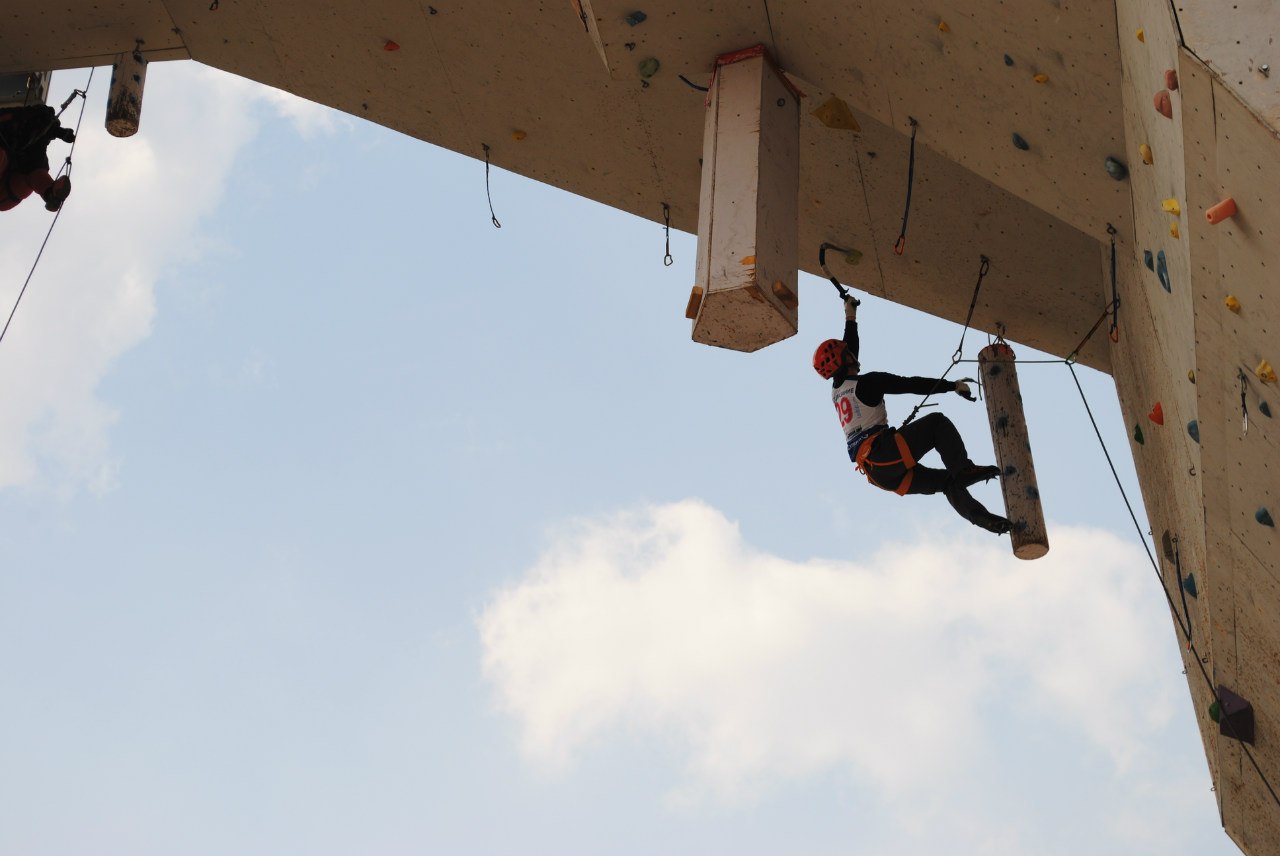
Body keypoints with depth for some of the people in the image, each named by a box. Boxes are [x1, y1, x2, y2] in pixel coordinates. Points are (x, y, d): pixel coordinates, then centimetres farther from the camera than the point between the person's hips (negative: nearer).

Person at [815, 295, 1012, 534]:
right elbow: (912, 385, -5)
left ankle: (979, 515, -9)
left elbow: (848, 347, 36)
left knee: (947, 481, 8)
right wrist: (953, 385, 2)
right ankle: (964, 469, -19)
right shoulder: (867, 382, -3)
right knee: (938, 423, -1)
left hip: (879, 475, 8)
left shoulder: (837, 390, 21)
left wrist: (850, 316, 46)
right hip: (885, 453, -8)